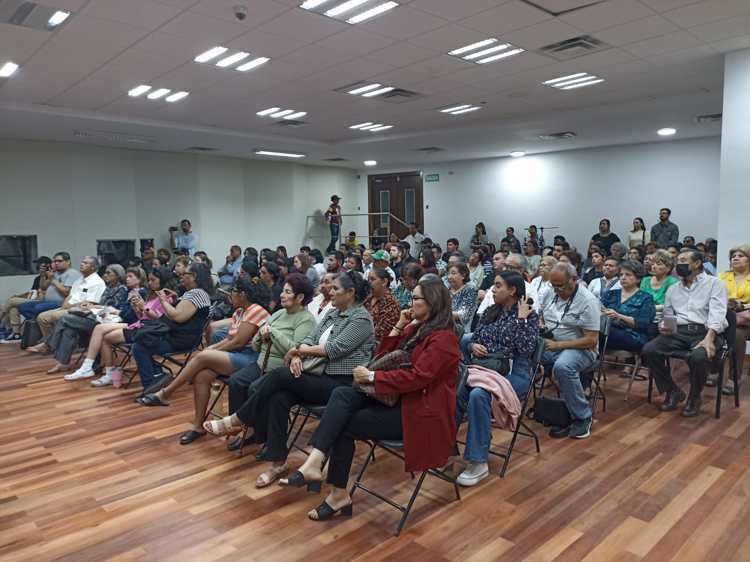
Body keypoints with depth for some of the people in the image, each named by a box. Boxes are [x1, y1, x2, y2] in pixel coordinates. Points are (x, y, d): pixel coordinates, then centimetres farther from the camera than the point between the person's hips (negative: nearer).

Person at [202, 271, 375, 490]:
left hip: (341, 384, -7)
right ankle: (278, 463, -13)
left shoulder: (361, 318, -10)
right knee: (278, 398, -20)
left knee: (279, 375, -21)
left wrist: (299, 350, -7)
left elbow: (334, 349, -17)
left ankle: (238, 420, -4)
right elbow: (310, 339, 10)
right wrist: (298, 356, -12)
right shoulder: (333, 313, 16)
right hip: (320, 377, 7)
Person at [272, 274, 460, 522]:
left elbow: (416, 377, -23)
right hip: (395, 398, 8)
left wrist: (371, 376, -18)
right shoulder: (414, 328, 13)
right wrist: (398, 327, 2)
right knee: (342, 394, -17)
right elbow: (382, 357, 13)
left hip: (419, 413, -8)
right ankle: (315, 462, -23)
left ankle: (339, 494, -5)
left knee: (345, 424, -16)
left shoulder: (443, 338, -13)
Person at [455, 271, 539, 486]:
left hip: (513, 373, -5)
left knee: (478, 395, -35)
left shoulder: (529, 315, -1)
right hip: (484, 368, 5)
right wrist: (474, 346, -5)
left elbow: (526, 349, -14)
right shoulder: (489, 312, 14)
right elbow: (474, 338, 17)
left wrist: (521, 319, -14)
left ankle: (478, 463, -27)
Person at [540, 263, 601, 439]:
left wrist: (559, 345, -20)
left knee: (562, 366, -38)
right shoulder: (552, 294, 8)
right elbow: (541, 320, 22)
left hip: (580, 349, -6)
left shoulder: (588, 301, -12)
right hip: (550, 346, 6)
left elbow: (591, 340, -16)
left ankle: (582, 417, -18)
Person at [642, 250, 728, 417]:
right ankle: (673, 391, 0)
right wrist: (664, 327, -7)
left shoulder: (715, 283, 6)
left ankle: (694, 397, -5)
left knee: (698, 357, -36)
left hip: (705, 331, -4)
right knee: (649, 350, -22)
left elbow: (717, 313, -9)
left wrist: (709, 338, -25)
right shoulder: (673, 289, 21)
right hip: (678, 332, 4)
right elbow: (668, 316, 19)